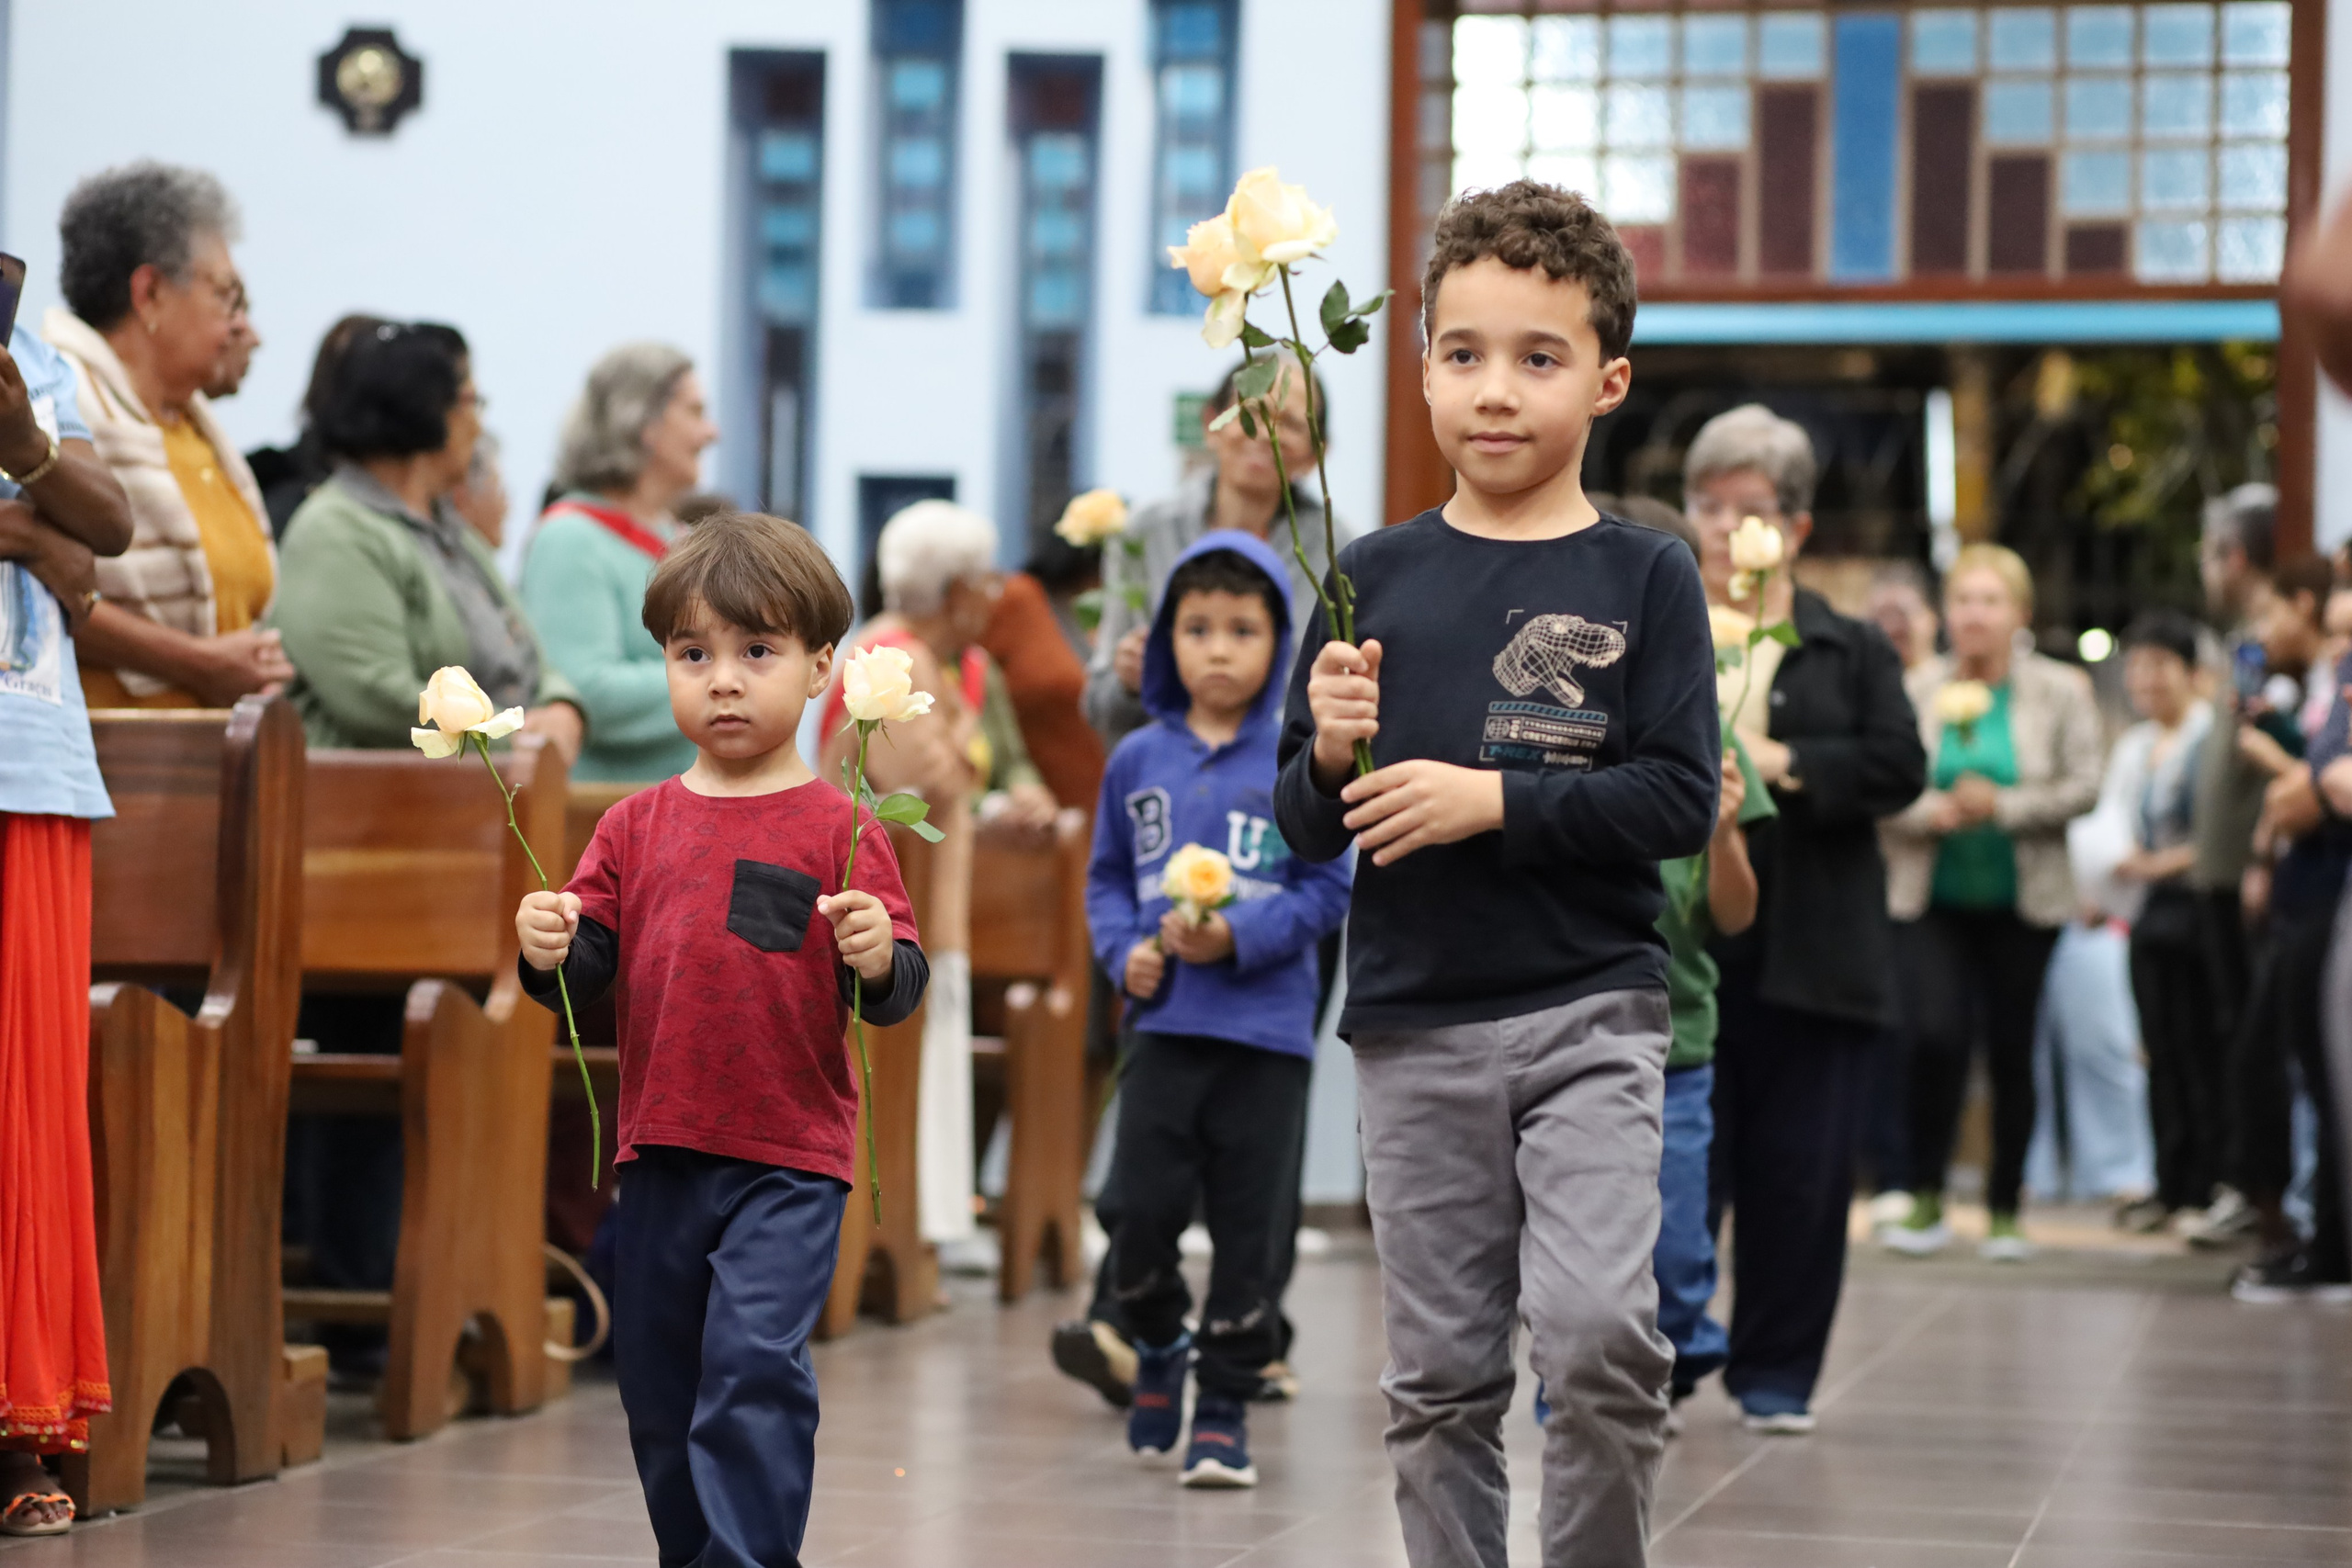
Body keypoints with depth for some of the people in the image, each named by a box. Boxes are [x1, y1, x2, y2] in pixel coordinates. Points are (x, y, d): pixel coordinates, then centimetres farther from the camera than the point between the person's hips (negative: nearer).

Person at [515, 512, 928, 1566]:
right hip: (660, 1155, 5)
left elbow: (898, 993, -5)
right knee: (659, 1388, 14)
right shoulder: (636, 827, 7)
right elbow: (589, 974, 7)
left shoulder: (837, 829, -4)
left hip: (790, 1161, -5)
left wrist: (879, 957, -26)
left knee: (755, 1365, -17)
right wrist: (551, 951, -14)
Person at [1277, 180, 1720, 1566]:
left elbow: (1681, 800, -8)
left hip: (1592, 1008, -2)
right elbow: (1307, 830, 8)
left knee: (1598, 1334, -16)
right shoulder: (1376, 578, 6)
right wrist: (1331, 754, -13)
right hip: (1415, 1026, 2)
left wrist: (1492, 799, -16)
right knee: (1441, 1378, 7)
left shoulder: (1644, 578, 0)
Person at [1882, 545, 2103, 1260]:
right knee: (1935, 1034, -16)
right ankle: (1926, 1201, -1)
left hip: (2023, 903, 0)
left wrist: (2002, 806, -16)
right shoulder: (1917, 689, 2)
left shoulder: (2060, 692, 1)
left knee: (2012, 1052, 4)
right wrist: (1932, 811, -17)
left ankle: (2005, 1212, 17)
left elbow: (2084, 786, -5)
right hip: (1934, 898, 0)